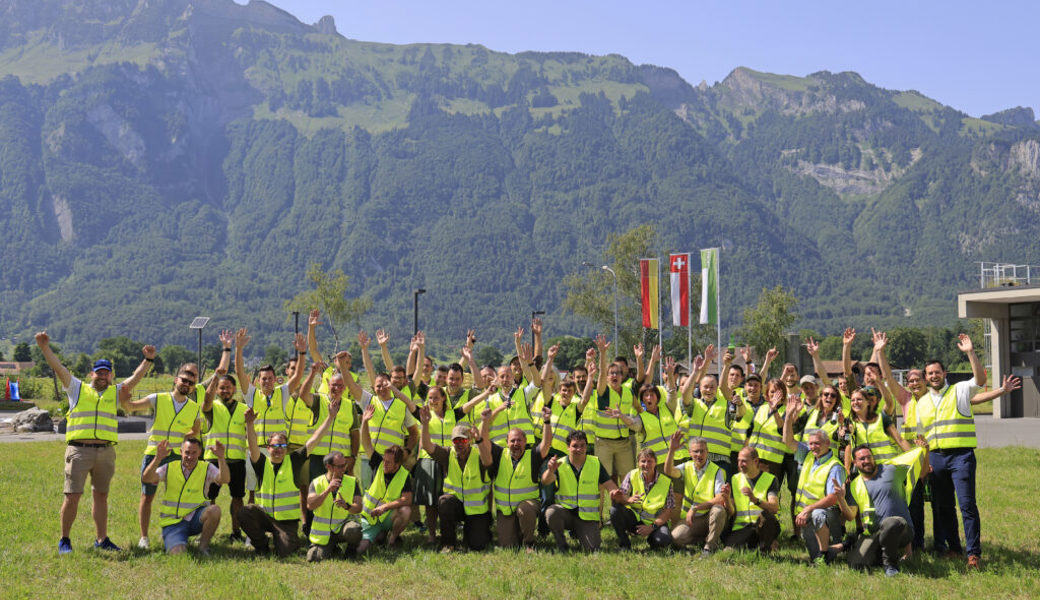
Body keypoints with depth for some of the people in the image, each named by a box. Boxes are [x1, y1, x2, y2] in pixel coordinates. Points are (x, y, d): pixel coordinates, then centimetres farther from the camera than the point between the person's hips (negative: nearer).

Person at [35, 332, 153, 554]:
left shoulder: (116, 392, 18)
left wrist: (148, 360, -8)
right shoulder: (77, 388, 12)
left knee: (101, 495, 10)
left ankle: (101, 539, 18)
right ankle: (64, 539, 9)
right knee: (72, 496, -3)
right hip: (78, 450, -3)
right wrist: (45, 348, -9)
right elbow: (58, 367, 3)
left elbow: (136, 377, 7)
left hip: (105, 451, 3)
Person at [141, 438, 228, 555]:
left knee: (214, 510, -31)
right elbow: (146, 479, -14)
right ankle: (168, 540, 13)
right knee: (178, 553, -25)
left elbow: (224, 479, -20)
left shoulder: (206, 468, -1)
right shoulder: (169, 468, 0)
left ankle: (203, 547, -9)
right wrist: (158, 458, -31)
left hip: (195, 518, 1)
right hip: (173, 522, -1)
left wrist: (221, 458, -37)